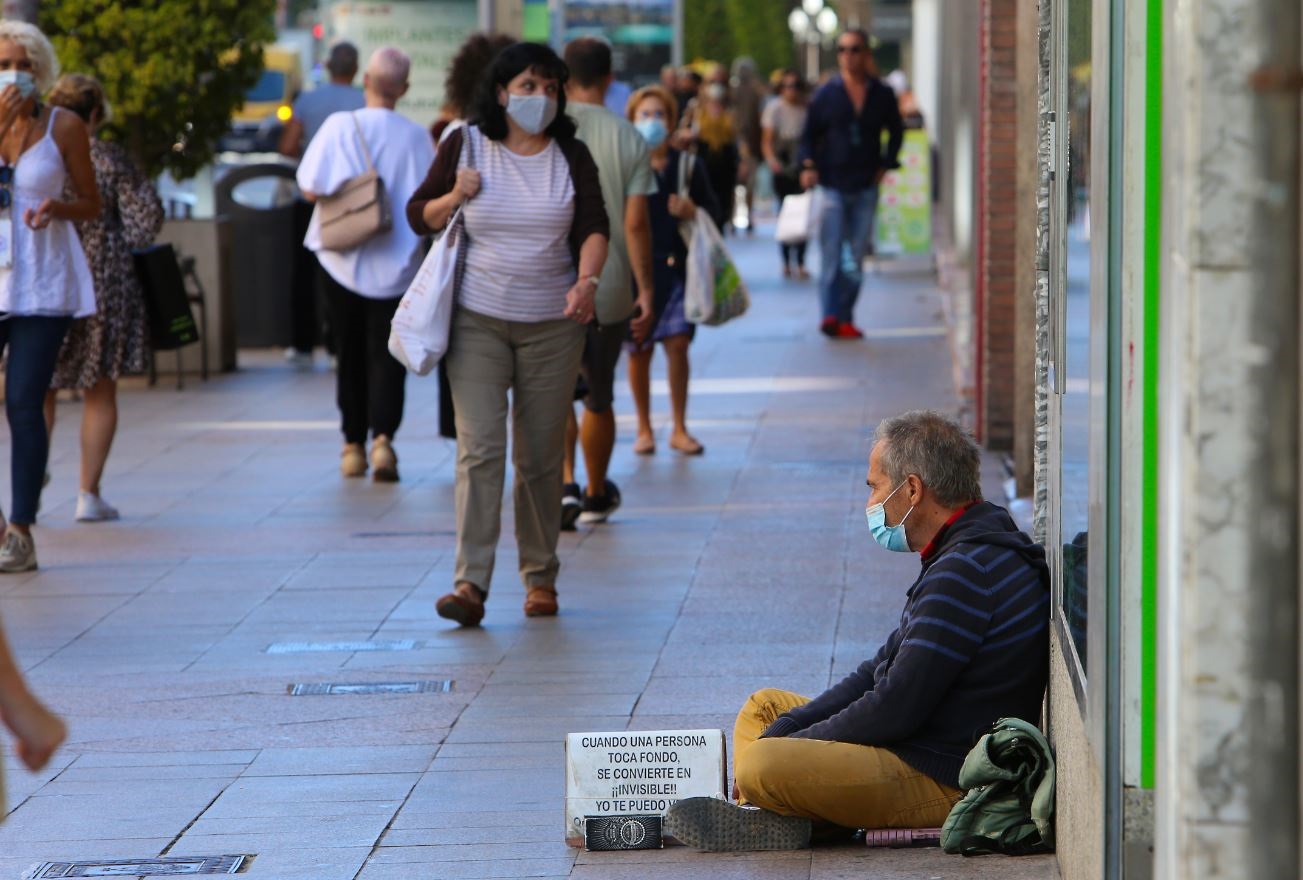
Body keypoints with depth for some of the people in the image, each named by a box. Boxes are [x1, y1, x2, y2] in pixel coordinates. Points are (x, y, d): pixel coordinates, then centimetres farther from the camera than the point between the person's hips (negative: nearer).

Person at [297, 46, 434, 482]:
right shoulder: (416, 137, -7)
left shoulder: (340, 126, -10)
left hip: (342, 258, 0)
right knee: (387, 354, 3)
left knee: (351, 352, 13)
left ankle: (353, 446, 19)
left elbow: (310, 189, -11)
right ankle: (382, 436, -17)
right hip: (396, 263, 0)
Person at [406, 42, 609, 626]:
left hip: (552, 325, 1)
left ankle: (541, 578, 19)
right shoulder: (465, 146, 2)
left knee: (541, 457, 5)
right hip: (477, 321, -1)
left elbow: (594, 227, -4)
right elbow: (418, 216, 9)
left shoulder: (571, 157, 4)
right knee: (479, 448, -13)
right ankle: (470, 584, -19)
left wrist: (587, 280, -23)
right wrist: (456, 198, -12)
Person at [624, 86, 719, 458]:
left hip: (676, 265, 1)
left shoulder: (687, 165, 6)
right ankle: (644, 429, 19)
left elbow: (712, 207, 14)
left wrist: (693, 211, -10)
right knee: (639, 350, 5)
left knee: (678, 344, -4)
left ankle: (679, 429, 7)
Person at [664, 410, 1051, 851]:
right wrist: (784, 730, 7)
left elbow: (895, 708, -21)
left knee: (762, 767, -30)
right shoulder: (962, 556, 15)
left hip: (944, 779, -11)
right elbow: (878, 674, 18)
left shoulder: (967, 572, -21)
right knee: (764, 707, 22)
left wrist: (783, 751, -9)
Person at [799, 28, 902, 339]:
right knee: (831, 252, -12)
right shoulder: (826, 93, 0)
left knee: (856, 256, 5)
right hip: (832, 184, -2)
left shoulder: (882, 94, 4)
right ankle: (831, 314, -15)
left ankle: (845, 318, 10)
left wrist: (885, 165, 7)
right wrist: (808, 166, -9)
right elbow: (809, 135, 6)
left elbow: (895, 132, 18)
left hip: (866, 186, 2)